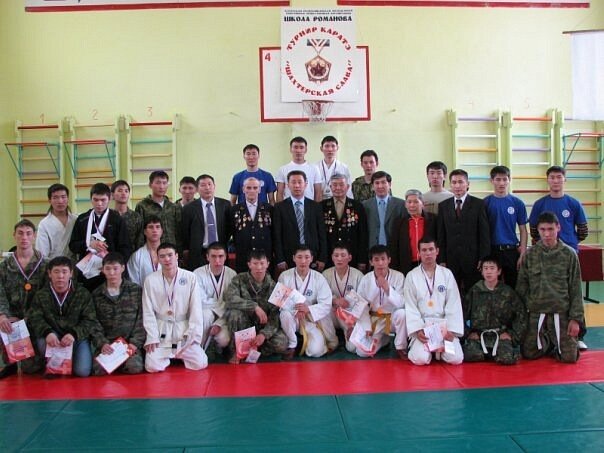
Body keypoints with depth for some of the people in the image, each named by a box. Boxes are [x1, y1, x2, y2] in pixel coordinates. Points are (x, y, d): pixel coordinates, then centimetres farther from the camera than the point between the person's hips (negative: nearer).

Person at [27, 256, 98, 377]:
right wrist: (47, 332, -31)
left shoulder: (83, 294, -3)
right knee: (42, 341, -33)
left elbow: (90, 321, -8)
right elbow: (35, 318, -10)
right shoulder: (41, 294, 1)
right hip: (53, 336, 1)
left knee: (82, 371, -20)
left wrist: (74, 334, -27)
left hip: (77, 337, -1)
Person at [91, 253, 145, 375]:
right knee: (99, 369, -28)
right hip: (107, 344, 1)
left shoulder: (136, 290, 7)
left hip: (130, 343, 0)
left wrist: (135, 342, -9)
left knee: (135, 367, -28)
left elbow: (141, 320, 3)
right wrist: (102, 343, -11)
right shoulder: (96, 295, 11)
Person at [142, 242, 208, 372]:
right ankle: (168, 357, 18)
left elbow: (196, 308, -4)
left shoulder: (190, 278, -4)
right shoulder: (150, 280, -2)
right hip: (161, 331, 0)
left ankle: (179, 356, 20)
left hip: (184, 330, 0)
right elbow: (148, 312, -1)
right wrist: (152, 337, -9)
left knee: (200, 364, -13)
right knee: (153, 367, -17)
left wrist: (194, 335, -11)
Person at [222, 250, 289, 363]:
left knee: (281, 344, -27)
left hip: (264, 327, 1)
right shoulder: (239, 280, -9)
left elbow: (275, 315, -13)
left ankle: (252, 349, -2)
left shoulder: (272, 286, -6)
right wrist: (255, 307, -36)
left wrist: (264, 334, -30)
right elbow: (230, 300, -28)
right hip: (244, 326, -1)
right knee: (235, 313, -32)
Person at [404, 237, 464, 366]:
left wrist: (452, 330, -11)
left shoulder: (447, 274, 3)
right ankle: (422, 347, 11)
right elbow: (411, 307, -3)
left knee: (456, 358, -18)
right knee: (420, 359, -24)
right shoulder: (412, 276, 1)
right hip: (422, 325, -1)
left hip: (443, 324, 1)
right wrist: (417, 330, -16)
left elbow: (453, 305, -1)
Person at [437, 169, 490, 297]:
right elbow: (440, 235, 7)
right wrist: (441, 259, 0)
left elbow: (484, 233, -2)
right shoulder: (443, 206, 9)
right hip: (451, 259, 2)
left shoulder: (478, 204, 2)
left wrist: (483, 258, -8)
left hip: (472, 259, -2)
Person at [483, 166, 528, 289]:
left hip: (512, 251, 1)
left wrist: (522, 254, -4)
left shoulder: (517, 203, 2)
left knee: (513, 287, 8)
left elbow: (523, 230, 4)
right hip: (491, 251, -1)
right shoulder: (485, 203, 0)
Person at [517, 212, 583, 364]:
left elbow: (575, 289, 0)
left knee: (569, 357, -6)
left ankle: (556, 344, 27)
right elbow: (521, 287, 5)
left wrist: (576, 318, -5)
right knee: (529, 353, 0)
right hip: (536, 314, 1)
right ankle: (548, 343, 30)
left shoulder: (569, 254, -2)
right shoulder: (530, 254, 1)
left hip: (561, 313, -1)